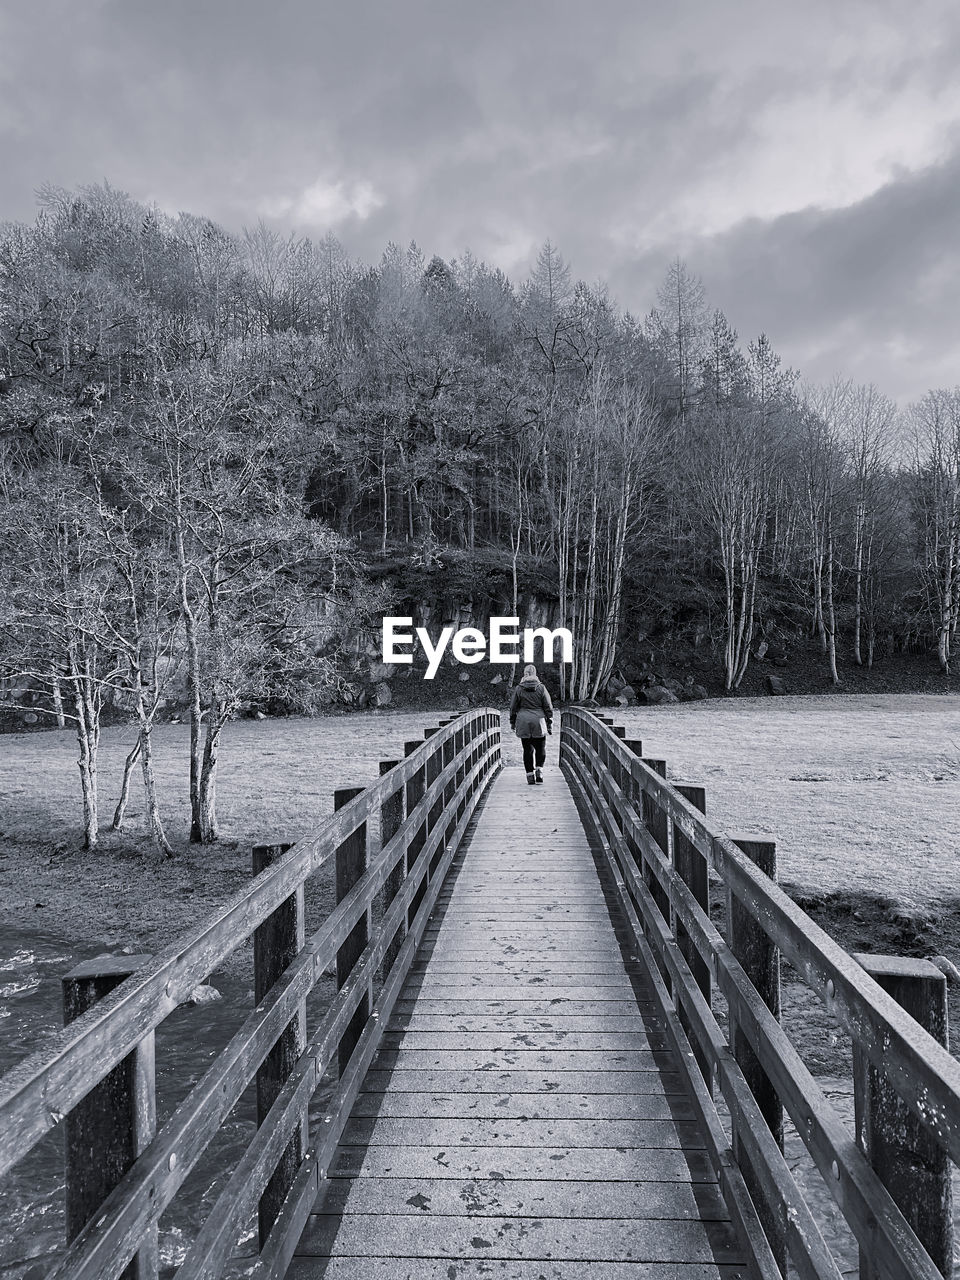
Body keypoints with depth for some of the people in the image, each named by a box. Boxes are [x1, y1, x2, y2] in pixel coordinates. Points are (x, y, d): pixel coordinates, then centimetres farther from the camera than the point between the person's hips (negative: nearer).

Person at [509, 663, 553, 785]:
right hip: (539, 722, 0)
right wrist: (549, 723, 9)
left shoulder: (519, 689, 0)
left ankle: (530, 775, 5)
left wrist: (512, 723, 16)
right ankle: (539, 771, -4)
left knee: (527, 750, 7)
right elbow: (548, 707, 2)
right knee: (541, 749, 12)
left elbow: (513, 707, 5)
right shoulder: (541, 688, -1)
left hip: (523, 723, 1)